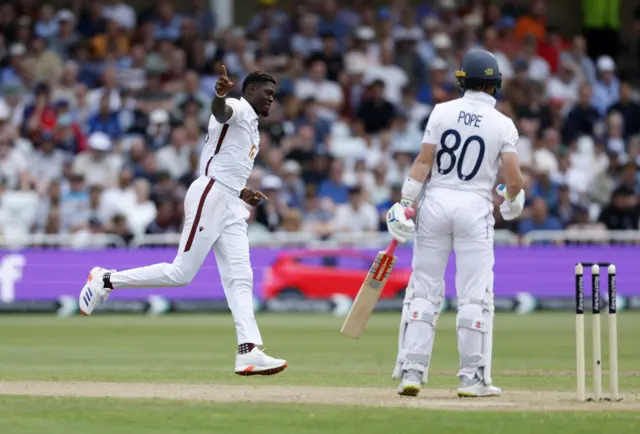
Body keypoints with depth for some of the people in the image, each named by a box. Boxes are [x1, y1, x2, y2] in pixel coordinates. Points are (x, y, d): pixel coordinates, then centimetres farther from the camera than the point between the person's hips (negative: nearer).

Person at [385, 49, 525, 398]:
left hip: (435, 201, 2)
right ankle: (472, 378, 2)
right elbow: (514, 178, -7)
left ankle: (411, 371, 1)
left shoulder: (442, 111, 2)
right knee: (474, 295, 2)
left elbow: (424, 160, -3)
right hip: (475, 208, -2)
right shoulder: (503, 124, -1)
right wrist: (512, 202, 14)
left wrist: (405, 202, -2)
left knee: (424, 290, 5)